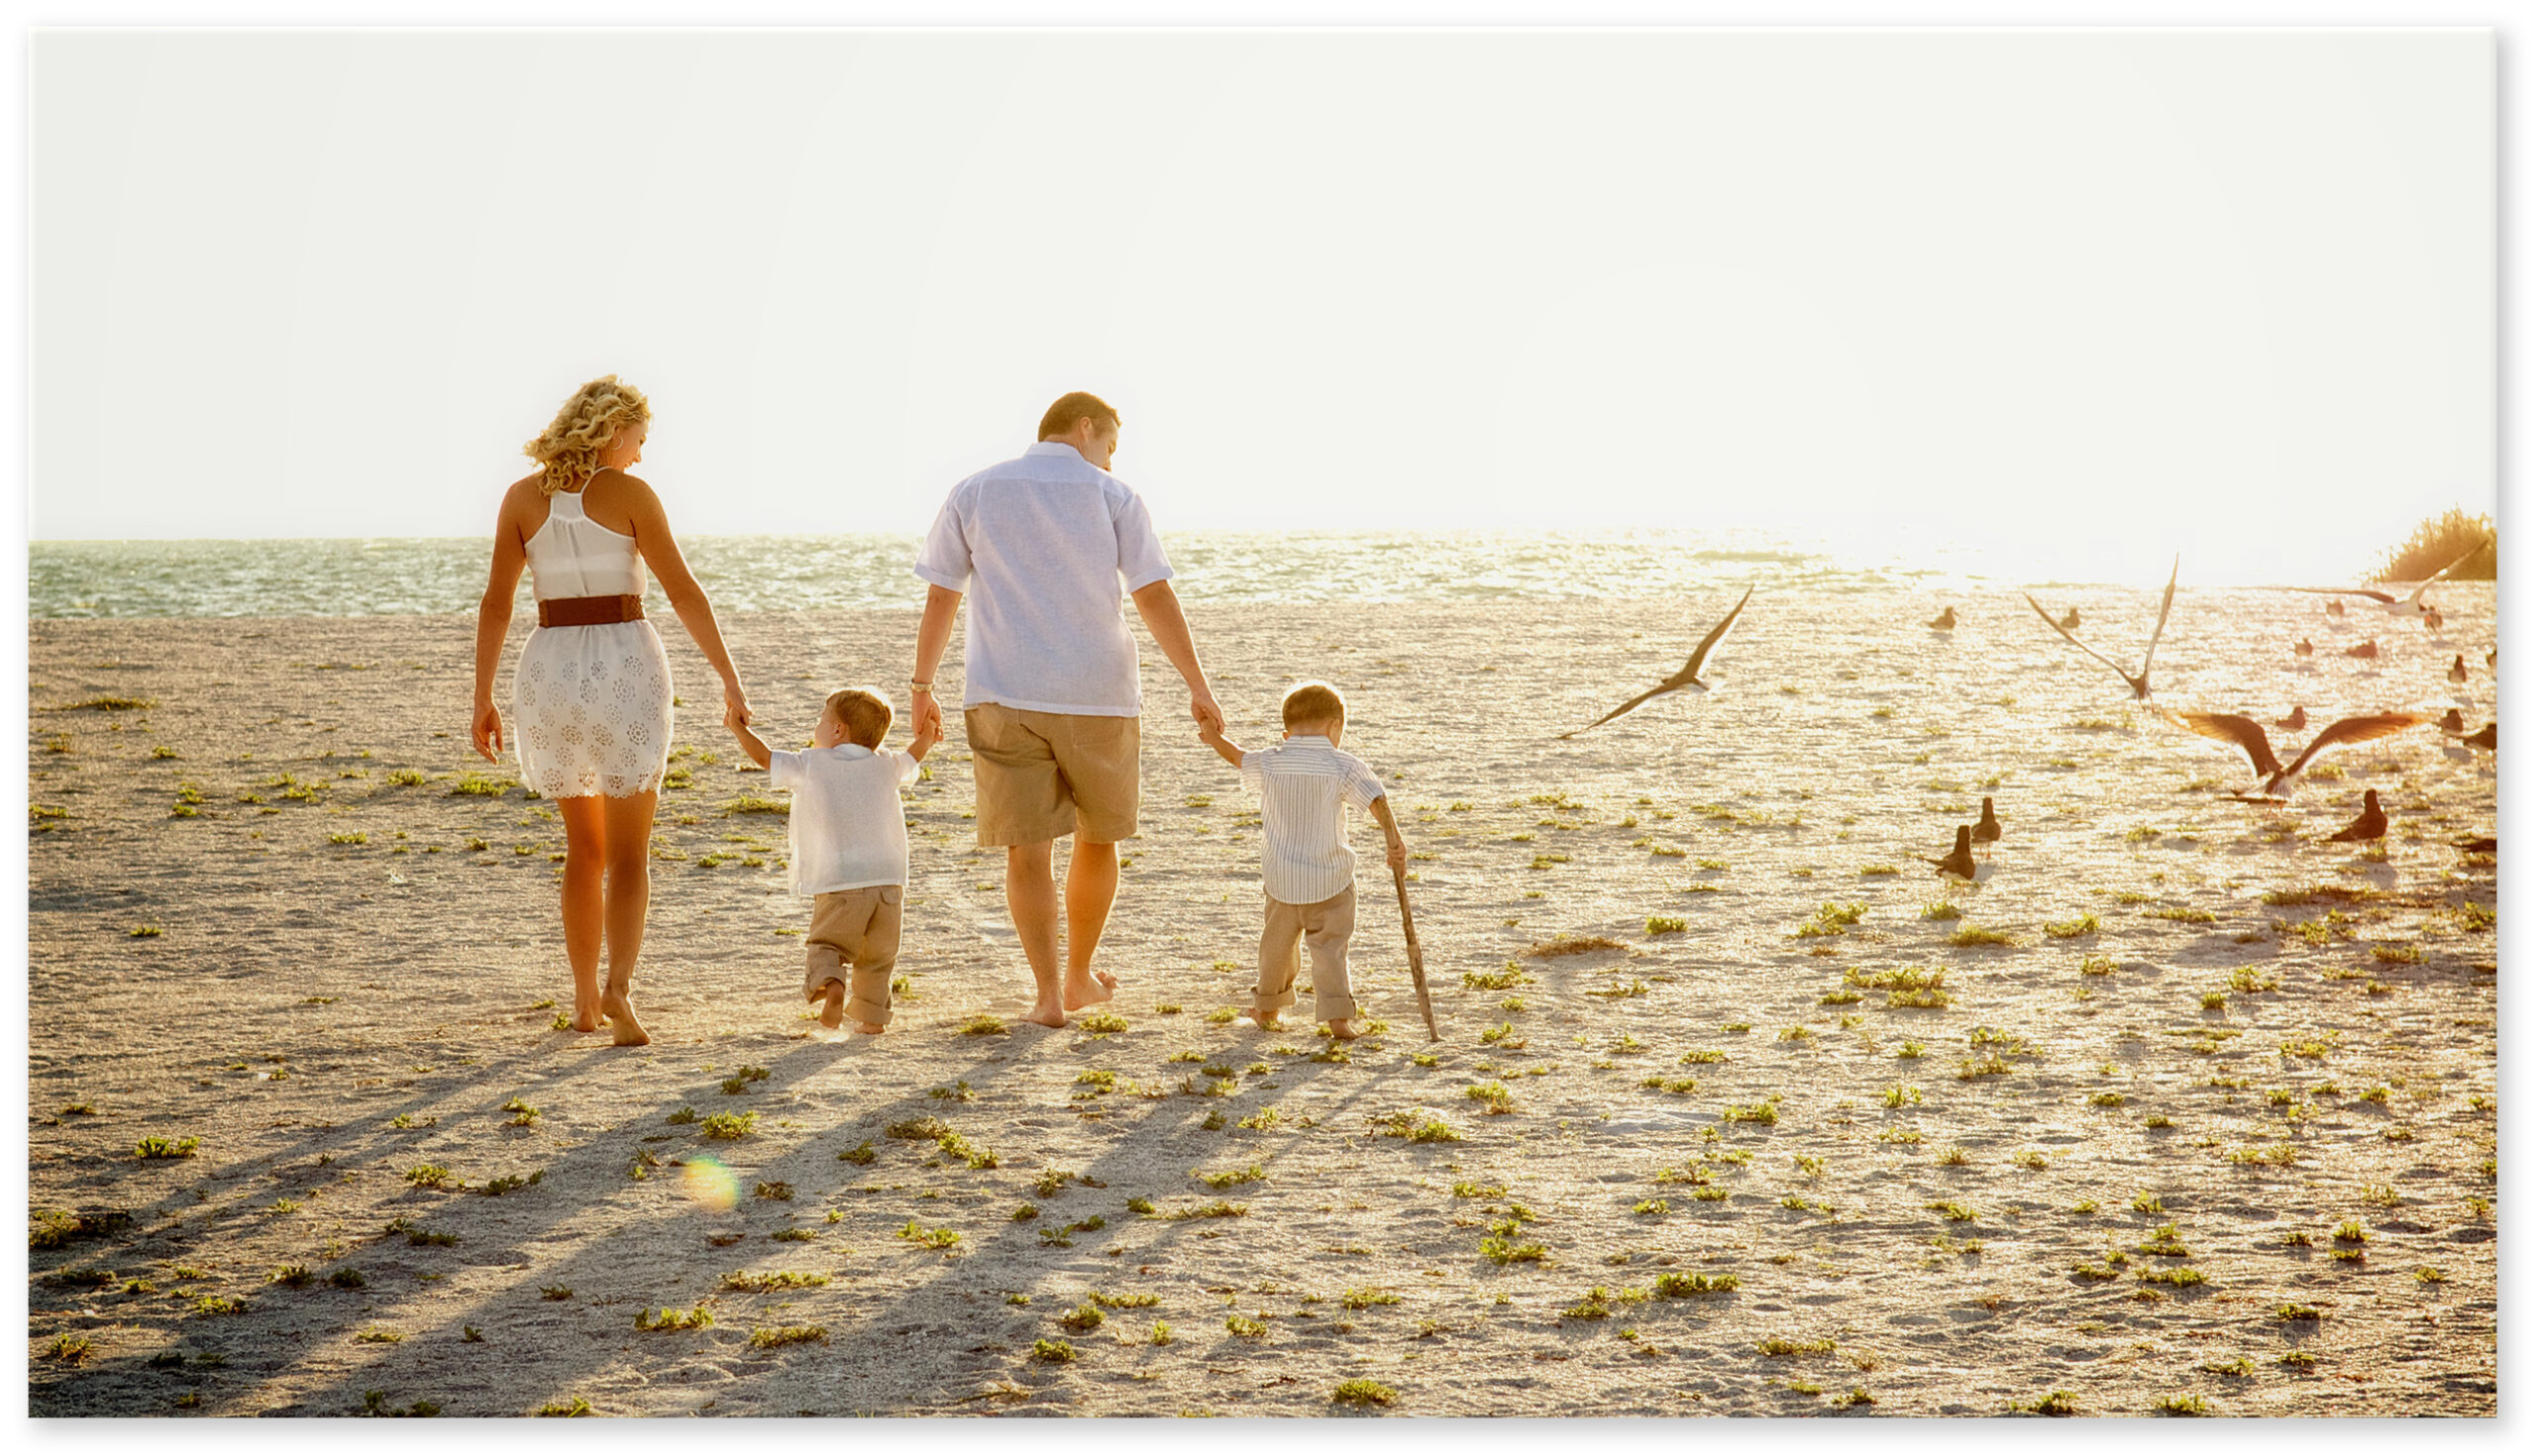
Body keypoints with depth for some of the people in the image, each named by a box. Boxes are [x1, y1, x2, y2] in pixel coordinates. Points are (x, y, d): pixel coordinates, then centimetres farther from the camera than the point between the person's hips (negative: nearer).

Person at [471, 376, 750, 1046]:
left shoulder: (523, 497, 5)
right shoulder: (630, 495, -5)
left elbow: (495, 603, 3)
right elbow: (683, 592, -7)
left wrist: (483, 699, 8)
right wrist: (730, 679, -2)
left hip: (551, 670, 3)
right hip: (625, 666, -3)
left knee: (584, 845, 18)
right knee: (629, 851, 2)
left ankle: (585, 999, 20)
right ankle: (619, 988, -18)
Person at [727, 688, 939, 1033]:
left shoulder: (810, 765, 3)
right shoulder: (885, 765, 14)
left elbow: (763, 756, 12)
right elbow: (912, 757, 35)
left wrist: (738, 727, 28)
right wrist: (926, 738, 57)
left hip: (837, 885, -3)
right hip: (889, 880, 3)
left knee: (824, 946, 6)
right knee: (877, 957, 18)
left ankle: (829, 984, -21)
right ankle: (872, 1015, 12)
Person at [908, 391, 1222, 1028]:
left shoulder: (973, 493, 5)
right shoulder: (1113, 497, 0)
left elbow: (940, 598, 6)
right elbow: (1155, 599, -5)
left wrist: (922, 687, 15)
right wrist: (1199, 688, 0)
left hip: (1003, 697, 1)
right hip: (1098, 699, 0)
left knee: (1026, 850, 2)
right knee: (1098, 838, 18)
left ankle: (1049, 994, -6)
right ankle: (1080, 977, 28)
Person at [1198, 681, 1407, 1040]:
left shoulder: (1269, 763, 0)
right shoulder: (1344, 767, -8)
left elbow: (1239, 758, 19)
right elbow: (1377, 801, -17)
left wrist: (1215, 738, 37)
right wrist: (1393, 840, -20)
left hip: (1281, 879, 3)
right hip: (1329, 878, -3)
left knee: (1277, 942, 20)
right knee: (1329, 946, 1)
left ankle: (1267, 1007, 35)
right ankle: (1338, 1017, -7)